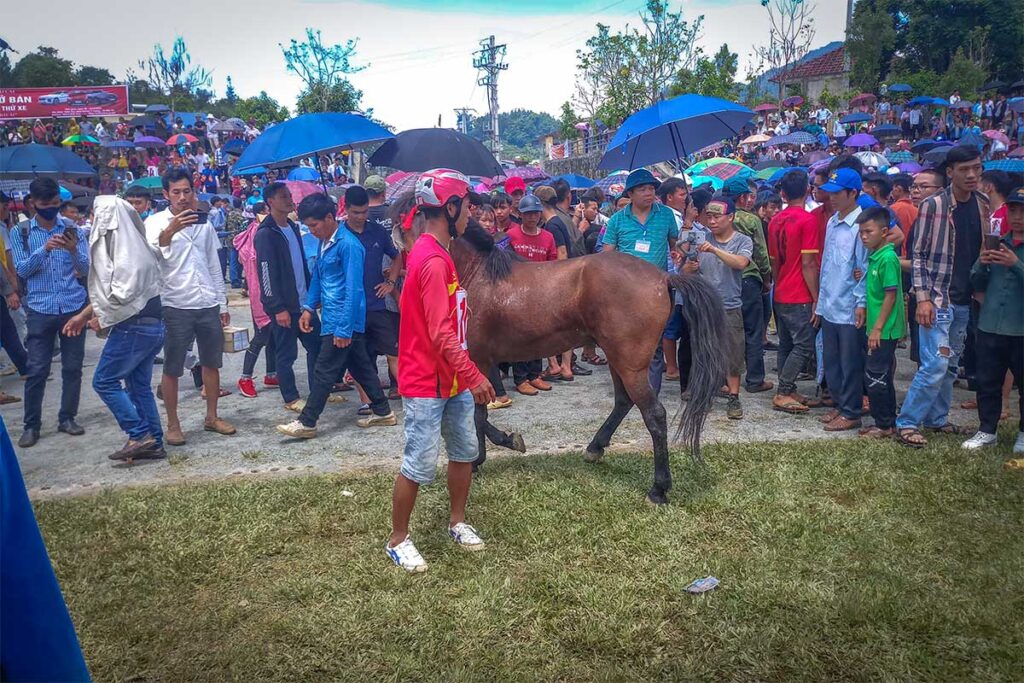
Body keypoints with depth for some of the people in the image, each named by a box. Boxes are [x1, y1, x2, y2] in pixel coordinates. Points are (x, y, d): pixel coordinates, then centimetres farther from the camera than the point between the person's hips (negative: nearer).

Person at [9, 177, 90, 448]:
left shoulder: (72, 228, 3)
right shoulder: (21, 232, 3)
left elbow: (85, 270, -1)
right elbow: (21, 269, -6)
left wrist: (74, 250, -22)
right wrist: (44, 249, -21)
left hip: (73, 307, 1)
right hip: (40, 310, -1)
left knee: (73, 367, 6)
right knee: (37, 370, 0)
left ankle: (67, 418, 18)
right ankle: (31, 425, 10)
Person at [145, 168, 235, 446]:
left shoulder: (204, 223, 11)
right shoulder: (155, 222, -3)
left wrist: (222, 303, 15)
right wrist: (170, 230, -41)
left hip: (208, 305, 4)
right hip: (176, 306, -4)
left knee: (211, 363, 11)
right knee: (172, 368, 3)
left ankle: (212, 417, 25)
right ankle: (173, 424, 13)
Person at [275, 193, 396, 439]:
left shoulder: (348, 245, -19)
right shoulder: (324, 242, 9)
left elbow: (353, 290, -21)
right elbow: (317, 277, 20)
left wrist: (344, 328, -22)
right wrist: (309, 308, 10)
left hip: (342, 322, -9)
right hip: (333, 319, 9)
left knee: (324, 372, -2)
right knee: (360, 367, 16)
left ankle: (306, 423, 7)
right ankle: (382, 412, 26)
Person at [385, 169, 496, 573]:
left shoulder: (435, 253, 10)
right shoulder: (433, 262, -22)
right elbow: (441, 334, -26)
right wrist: (473, 376, -22)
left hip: (451, 379, 10)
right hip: (427, 383, -10)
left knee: (465, 451, 17)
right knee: (420, 465, 1)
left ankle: (457, 522, 34)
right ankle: (398, 540, 18)